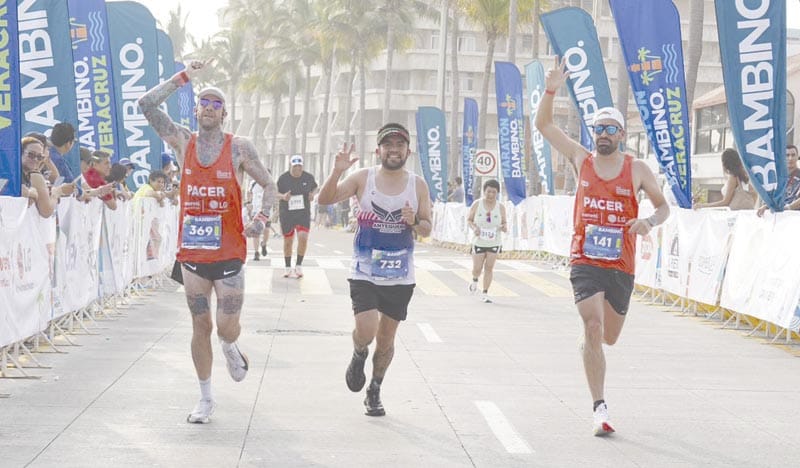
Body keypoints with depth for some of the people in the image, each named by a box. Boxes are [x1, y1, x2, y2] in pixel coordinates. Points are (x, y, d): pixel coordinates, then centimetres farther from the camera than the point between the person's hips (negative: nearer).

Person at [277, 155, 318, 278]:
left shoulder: (308, 177, -2)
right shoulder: (283, 178, -6)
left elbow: (314, 187, 18)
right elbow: (275, 193, 3)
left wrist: (312, 194, -3)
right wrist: (283, 196, -18)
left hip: (303, 213, 0)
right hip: (286, 213, 0)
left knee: (303, 237, -17)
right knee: (288, 241, 7)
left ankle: (298, 266, -2)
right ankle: (288, 267, 24)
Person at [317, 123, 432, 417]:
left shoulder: (418, 185, 0)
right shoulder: (363, 178, -5)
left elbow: (427, 229, 5)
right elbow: (325, 200, -10)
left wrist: (414, 222, -18)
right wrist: (337, 172, -27)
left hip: (400, 277, 2)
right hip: (364, 273, -2)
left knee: (386, 338, 10)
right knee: (366, 333, -16)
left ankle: (374, 391, 31)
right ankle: (359, 356, 21)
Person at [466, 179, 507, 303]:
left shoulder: (501, 207, -4)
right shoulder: (476, 204, -6)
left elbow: (505, 223, 6)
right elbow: (469, 220, 2)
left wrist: (505, 228, -17)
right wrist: (473, 228, -17)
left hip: (494, 243, 1)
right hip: (479, 242, 0)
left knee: (489, 267, -2)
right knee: (477, 268, 1)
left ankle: (485, 294, 8)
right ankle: (474, 280, 37)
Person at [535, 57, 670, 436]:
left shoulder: (636, 169, 3)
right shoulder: (581, 159, 4)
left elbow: (664, 206, 9)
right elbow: (543, 124, 2)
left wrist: (650, 221, -13)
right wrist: (551, 91, -13)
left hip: (621, 265, 2)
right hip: (585, 261, -1)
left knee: (608, 337, 12)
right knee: (593, 328, -18)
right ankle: (600, 408, -14)